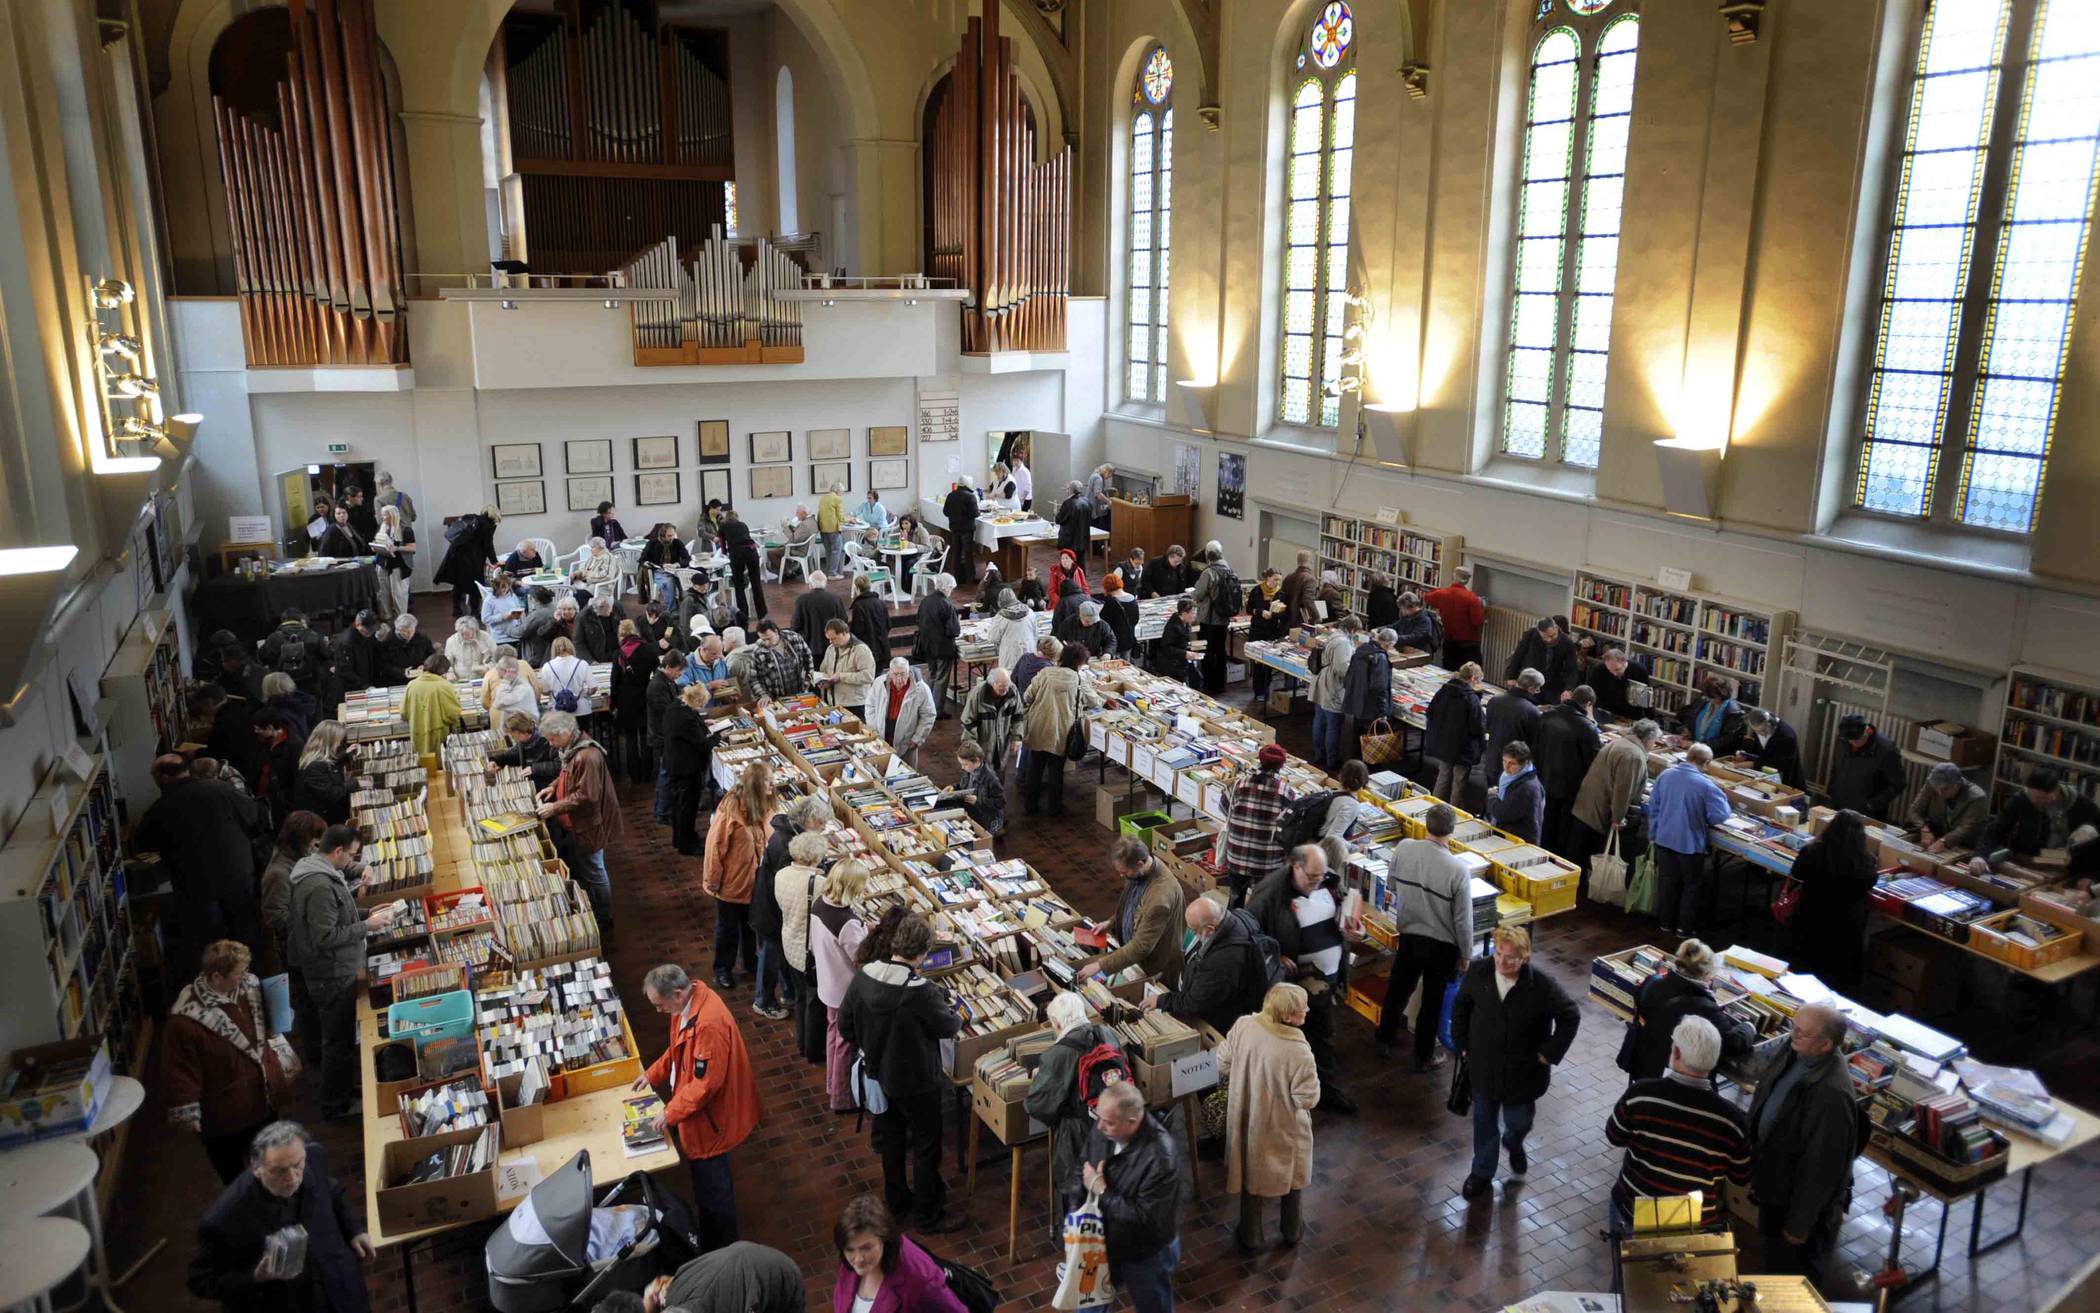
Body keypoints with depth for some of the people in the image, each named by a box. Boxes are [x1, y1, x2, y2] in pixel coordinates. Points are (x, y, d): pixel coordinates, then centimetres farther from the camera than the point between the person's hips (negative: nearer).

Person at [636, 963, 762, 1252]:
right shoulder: (688, 1003, -5)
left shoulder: (709, 1023, -35)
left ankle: (720, 1251, 27)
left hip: (710, 1117, -9)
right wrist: (653, 1075, 7)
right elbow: (679, 1049, 14)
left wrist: (670, 1113, -21)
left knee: (712, 1188, 9)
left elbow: (706, 1082, -29)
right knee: (704, 1181, 26)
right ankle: (707, 1233, 46)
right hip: (696, 1110, 9)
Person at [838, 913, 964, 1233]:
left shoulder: (863, 977, -15)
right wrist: (956, 1018, 9)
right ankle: (928, 1214, 28)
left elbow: (846, 1027, -4)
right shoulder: (922, 992, -32)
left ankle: (896, 1197, 44)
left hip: (879, 1075, 6)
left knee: (890, 1137, 26)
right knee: (926, 1147, 14)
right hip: (917, 1083, -6)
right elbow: (949, 1027, -14)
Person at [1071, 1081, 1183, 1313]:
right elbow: (1083, 1166, 3)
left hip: (1146, 1255, -6)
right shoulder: (1103, 1129, -16)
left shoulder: (1160, 1158, -36)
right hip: (1104, 1242, 6)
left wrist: (1101, 1191, -28)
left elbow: (1145, 1220, -32)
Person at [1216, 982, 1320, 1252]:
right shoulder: (1298, 1052, -33)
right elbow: (1307, 1099, -23)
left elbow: (1223, 1065, -8)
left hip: (1247, 1119, 3)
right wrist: (1311, 1075, -5)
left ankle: (1249, 1237, 41)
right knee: (1293, 1177, 26)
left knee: (1250, 1175, 25)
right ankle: (1292, 1231, 48)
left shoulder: (1243, 1026, -21)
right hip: (1285, 1128, -3)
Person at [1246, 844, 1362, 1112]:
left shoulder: (1330, 883, -5)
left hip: (1327, 977, 6)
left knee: (1323, 1035, 21)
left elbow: (1345, 915, 13)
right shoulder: (1271, 892, -23)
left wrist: (1354, 931, -8)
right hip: (1294, 979, -6)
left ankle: (1329, 1089, 37)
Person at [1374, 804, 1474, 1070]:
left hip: (1408, 936, 3)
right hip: (1442, 945, -3)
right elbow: (1463, 920, -17)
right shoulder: (1457, 869, -26)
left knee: (1397, 990, 23)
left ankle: (1384, 1041, 40)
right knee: (1432, 1001, 15)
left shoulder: (1403, 848, -17)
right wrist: (1465, 955, -2)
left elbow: (1391, 885, 2)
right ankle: (1423, 1057, 31)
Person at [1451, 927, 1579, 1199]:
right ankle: (1482, 1174, 37)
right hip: (1483, 1066, 2)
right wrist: (1462, 1043, 2)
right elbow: (1461, 1006, 2)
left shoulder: (1542, 986, -25)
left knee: (1519, 1120, 18)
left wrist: (1550, 1053, -9)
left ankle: (1514, 1144, 54)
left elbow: (1571, 1016, -10)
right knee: (1484, 1121, 16)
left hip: (1523, 1070, -2)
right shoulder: (1479, 972, -17)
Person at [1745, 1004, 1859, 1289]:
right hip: (1773, 1183, 7)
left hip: (1799, 1195, -7)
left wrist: (1800, 1223, -16)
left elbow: (1822, 1165, -26)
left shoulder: (1832, 1094, -36)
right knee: (1774, 1257, 31)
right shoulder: (1789, 1051, -12)